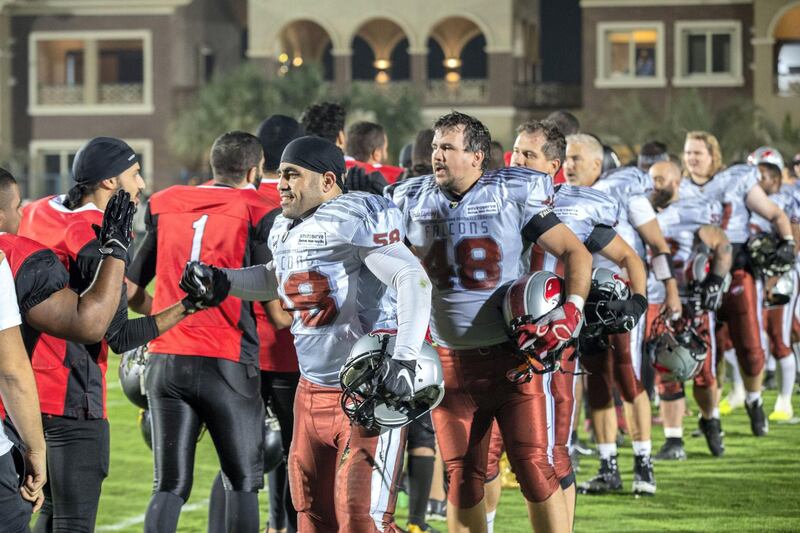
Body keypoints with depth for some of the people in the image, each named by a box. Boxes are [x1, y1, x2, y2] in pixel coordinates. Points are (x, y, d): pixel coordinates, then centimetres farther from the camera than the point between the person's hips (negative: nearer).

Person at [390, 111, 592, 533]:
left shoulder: (515, 195, -6)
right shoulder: (412, 202, 2)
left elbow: (575, 253, -2)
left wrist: (572, 309, -16)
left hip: (512, 355, -3)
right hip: (452, 363, 3)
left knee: (534, 468, -6)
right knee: (462, 478, 6)